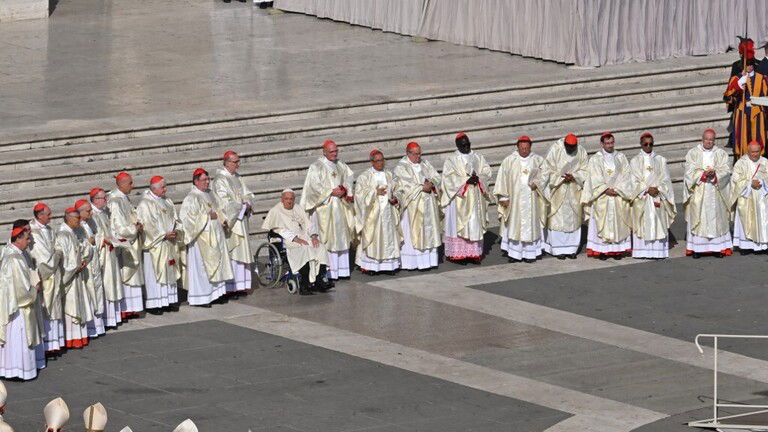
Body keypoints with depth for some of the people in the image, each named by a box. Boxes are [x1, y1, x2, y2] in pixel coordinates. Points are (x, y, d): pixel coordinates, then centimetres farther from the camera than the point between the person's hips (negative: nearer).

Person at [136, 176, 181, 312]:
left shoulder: (166, 201, 13)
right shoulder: (145, 204, -12)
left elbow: (175, 218, 16)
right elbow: (148, 224, -18)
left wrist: (176, 230, -4)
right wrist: (164, 235, -18)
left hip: (169, 243, 8)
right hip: (155, 244, -8)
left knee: (170, 270, 9)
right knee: (155, 272, -5)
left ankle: (169, 299, 15)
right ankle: (154, 304, -3)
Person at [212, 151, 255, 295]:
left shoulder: (238, 179, 17)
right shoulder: (220, 180, -9)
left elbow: (247, 195, 17)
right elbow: (223, 201, -16)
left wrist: (247, 204, -4)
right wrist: (241, 206, -13)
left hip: (240, 219, 8)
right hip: (228, 221, -8)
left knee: (241, 251, 6)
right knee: (231, 252, -12)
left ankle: (240, 286, 9)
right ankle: (229, 288, -14)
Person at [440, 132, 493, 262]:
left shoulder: (477, 157, 11)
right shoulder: (451, 159, -1)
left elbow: (487, 171, 7)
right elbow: (448, 177, -10)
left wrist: (478, 178, -13)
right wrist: (466, 180, -18)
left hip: (476, 197, 4)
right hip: (459, 197, -4)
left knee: (475, 224, 3)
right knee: (459, 224, -5)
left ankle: (474, 252, 5)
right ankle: (458, 253, -4)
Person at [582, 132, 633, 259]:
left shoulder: (621, 158, 9)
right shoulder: (595, 159, 2)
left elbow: (625, 177, 2)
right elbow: (595, 178, -5)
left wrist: (616, 189, -11)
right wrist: (606, 190, -15)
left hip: (619, 196, 2)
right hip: (602, 197, -2)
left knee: (619, 223, 1)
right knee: (602, 223, -4)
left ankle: (618, 249, 4)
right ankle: (602, 250, -3)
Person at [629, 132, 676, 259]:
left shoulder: (660, 160, 11)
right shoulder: (635, 161, 7)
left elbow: (665, 179, 5)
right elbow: (635, 181, 0)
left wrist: (657, 189, -12)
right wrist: (647, 190, -13)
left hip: (657, 196, 1)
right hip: (641, 198, -1)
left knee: (658, 223, -5)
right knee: (643, 223, -5)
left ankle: (658, 251, -5)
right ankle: (643, 251, -5)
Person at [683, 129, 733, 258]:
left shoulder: (721, 154, 9)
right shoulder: (693, 153, 6)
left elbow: (726, 170, 0)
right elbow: (690, 171, -3)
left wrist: (714, 174, -18)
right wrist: (703, 174, -18)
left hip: (716, 192, 1)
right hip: (698, 192, -1)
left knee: (717, 218, -1)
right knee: (698, 218, -3)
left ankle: (717, 247, 2)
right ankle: (697, 248, -2)